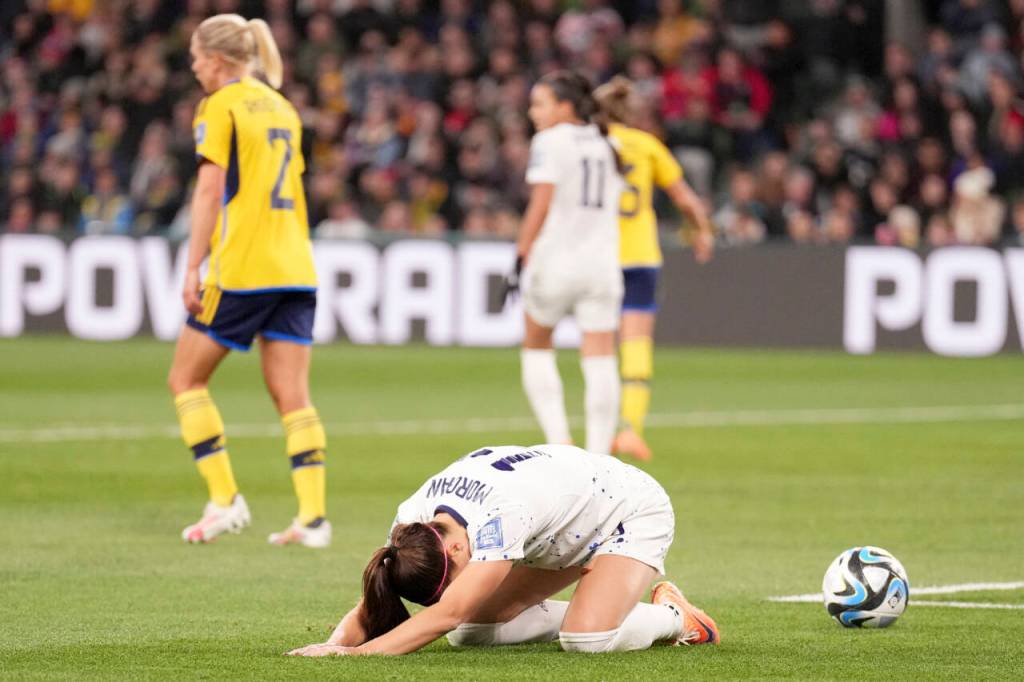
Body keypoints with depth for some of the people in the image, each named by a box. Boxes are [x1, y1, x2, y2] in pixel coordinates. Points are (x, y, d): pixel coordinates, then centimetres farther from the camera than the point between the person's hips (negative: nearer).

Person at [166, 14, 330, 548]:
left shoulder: (220, 107, -5)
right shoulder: (281, 107, 17)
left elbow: (210, 189, -12)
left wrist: (192, 269, -12)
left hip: (242, 268, -7)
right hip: (295, 268, 7)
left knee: (186, 379, 7)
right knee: (292, 396, 3)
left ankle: (225, 499, 0)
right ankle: (313, 517, -6)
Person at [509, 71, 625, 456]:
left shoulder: (551, 142, -6)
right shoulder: (606, 144, 13)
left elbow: (541, 205, -13)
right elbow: (613, 203, 16)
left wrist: (521, 258, -11)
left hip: (555, 262, -5)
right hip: (603, 262, 5)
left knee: (536, 349, 13)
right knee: (600, 361, 1)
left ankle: (558, 441, 1)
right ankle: (598, 457, -2)